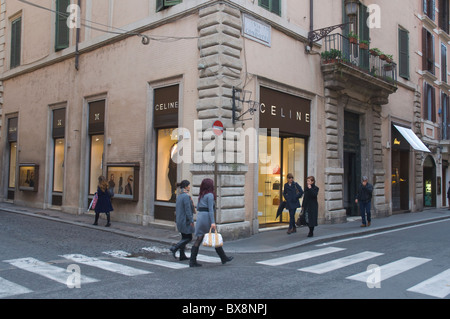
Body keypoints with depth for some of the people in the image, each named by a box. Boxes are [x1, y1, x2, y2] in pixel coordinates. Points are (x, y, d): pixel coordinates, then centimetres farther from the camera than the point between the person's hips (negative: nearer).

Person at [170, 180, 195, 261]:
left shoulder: (179, 196, 11)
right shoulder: (186, 196, -17)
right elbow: (188, 210, -21)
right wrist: (191, 221, -17)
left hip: (180, 220, 9)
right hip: (185, 220, -9)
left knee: (184, 238, 13)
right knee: (188, 238, -1)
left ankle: (182, 255, 13)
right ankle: (174, 248, -10)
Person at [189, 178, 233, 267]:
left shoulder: (201, 195, 15)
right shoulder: (210, 195, -9)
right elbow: (210, 209, -16)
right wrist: (212, 222, -19)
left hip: (199, 216, 7)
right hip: (207, 217, -7)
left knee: (198, 239, 5)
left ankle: (192, 261, 1)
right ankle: (224, 258, 18)